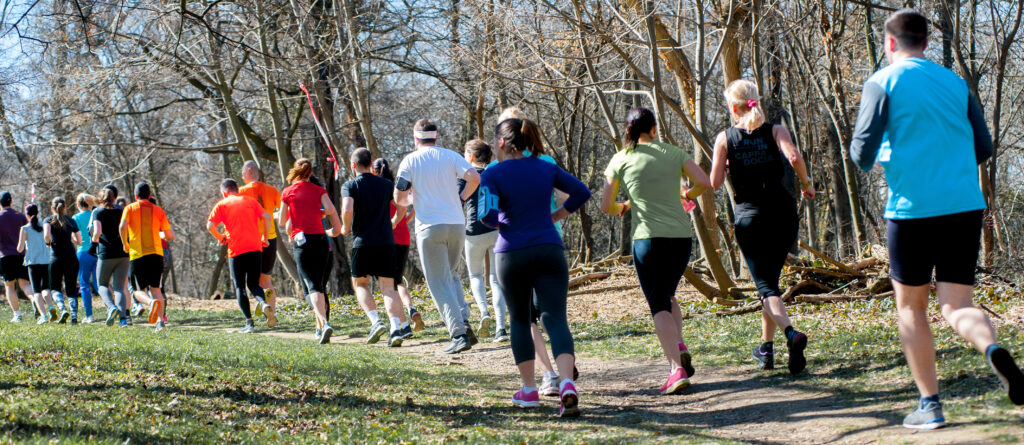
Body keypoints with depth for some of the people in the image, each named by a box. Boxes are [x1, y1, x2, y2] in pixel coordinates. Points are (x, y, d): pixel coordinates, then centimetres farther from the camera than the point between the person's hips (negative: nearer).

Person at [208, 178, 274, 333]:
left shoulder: (221, 205, 6)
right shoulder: (250, 201, 13)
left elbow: (210, 226, -7)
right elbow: (266, 217, 1)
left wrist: (220, 237, 10)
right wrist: (265, 237, 10)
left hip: (236, 251, -2)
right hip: (255, 248, 2)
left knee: (240, 287, 6)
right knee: (253, 284, 11)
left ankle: (249, 322, -5)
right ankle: (264, 303, -20)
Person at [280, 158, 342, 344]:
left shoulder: (288, 192, 4)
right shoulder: (319, 190, 8)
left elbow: (282, 222, 9)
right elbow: (331, 209, -9)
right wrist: (335, 229, 9)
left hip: (302, 240, -3)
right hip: (321, 239, 3)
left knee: (311, 286, -11)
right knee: (319, 284, 15)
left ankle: (325, 323, -31)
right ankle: (320, 327, 16)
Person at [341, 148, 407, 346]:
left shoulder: (350, 186, -3)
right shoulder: (386, 185, 9)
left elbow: (347, 210, -18)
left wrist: (346, 228, -1)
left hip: (363, 242, -3)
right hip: (386, 242, 3)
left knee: (360, 284, 14)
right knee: (388, 287, 3)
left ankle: (375, 321, -7)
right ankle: (396, 328, -16)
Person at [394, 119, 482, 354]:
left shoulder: (410, 161, 0)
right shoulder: (451, 156, 6)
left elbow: (399, 198, -2)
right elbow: (474, 178, -10)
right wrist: (461, 198, 8)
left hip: (429, 228, -3)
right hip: (456, 224, 3)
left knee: (439, 284, 0)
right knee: (449, 276, 22)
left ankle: (459, 334, -11)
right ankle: (464, 321, 4)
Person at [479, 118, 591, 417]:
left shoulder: (493, 174, -5)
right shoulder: (545, 168, 7)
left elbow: (487, 216, -15)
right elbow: (582, 192, 10)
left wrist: (499, 223, 6)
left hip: (511, 255, -2)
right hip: (550, 251, 2)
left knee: (519, 319, 16)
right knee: (555, 318, -4)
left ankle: (529, 390, 19)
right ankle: (567, 384, -25)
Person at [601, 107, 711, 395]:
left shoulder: (621, 159, 4)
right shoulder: (673, 153, 9)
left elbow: (606, 207, 4)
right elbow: (705, 183, -1)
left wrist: (622, 207, 26)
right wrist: (688, 195, 20)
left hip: (648, 238, -3)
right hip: (681, 235, 3)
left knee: (658, 305, 0)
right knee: (667, 294, 24)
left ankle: (677, 370, -14)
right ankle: (679, 347, 0)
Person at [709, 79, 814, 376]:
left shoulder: (725, 138, -1)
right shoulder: (775, 131, 0)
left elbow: (715, 182, -5)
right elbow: (794, 157, -19)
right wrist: (806, 184, -2)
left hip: (749, 217, -2)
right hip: (783, 214, 2)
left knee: (765, 285, -4)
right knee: (770, 278, 19)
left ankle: (791, 333, -32)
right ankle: (766, 347, 24)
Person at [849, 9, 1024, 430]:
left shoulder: (884, 82, -1)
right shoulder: (955, 82, 13)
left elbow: (862, 153, -7)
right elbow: (983, 147, 14)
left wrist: (874, 157, 17)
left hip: (912, 208, -3)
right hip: (965, 206, 3)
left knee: (911, 308, 11)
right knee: (957, 303, 4)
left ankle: (929, 405, 9)